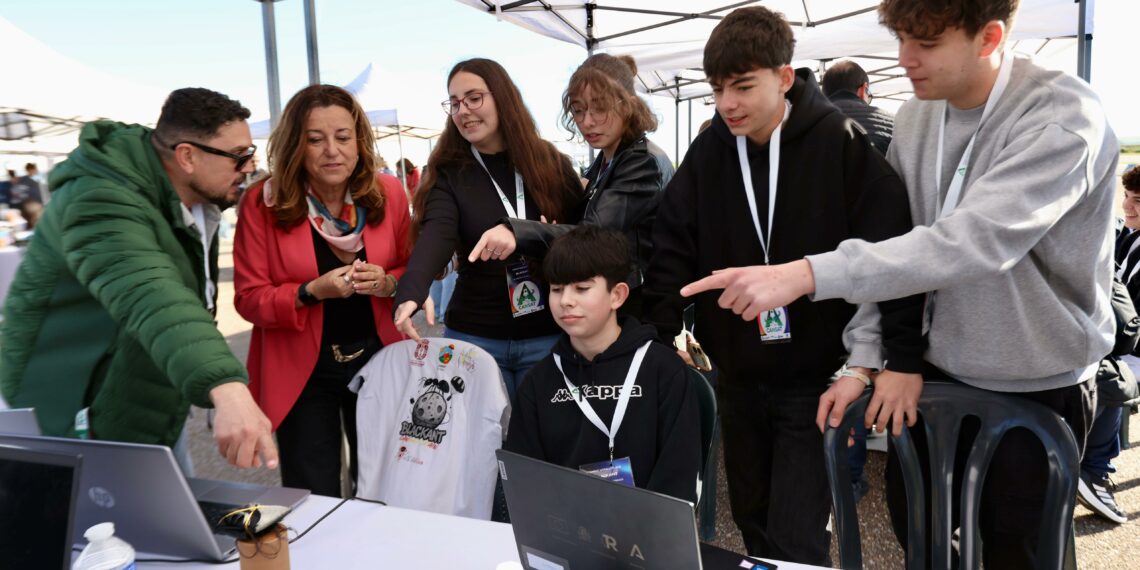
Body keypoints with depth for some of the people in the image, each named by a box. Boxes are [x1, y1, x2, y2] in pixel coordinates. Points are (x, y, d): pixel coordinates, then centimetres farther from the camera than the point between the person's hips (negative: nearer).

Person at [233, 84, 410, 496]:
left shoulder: (389, 192, -4)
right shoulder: (263, 202, -11)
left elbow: (412, 270, 8)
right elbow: (249, 299, -8)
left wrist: (386, 283, -15)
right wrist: (312, 292, -25)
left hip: (378, 358, 2)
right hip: (301, 370, -2)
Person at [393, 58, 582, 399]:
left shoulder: (551, 164, 0)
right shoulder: (448, 173, -2)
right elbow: (435, 236, -20)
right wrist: (410, 295, -39)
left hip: (550, 337, 0)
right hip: (475, 338, 0)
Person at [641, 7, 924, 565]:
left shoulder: (840, 143, -12)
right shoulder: (709, 151, -1)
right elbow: (672, 249, 0)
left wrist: (865, 363, -16)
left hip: (816, 378, -4)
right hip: (738, 377, 4)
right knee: (754, 525, 18)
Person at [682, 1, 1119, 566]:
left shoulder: (1064, 116, -21)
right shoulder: (916, 116, -2)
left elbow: (976, 241, -35)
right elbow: (891, 242, 0)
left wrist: (807, 275, -42)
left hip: (1036, 389, -5)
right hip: (938, 372, 5)